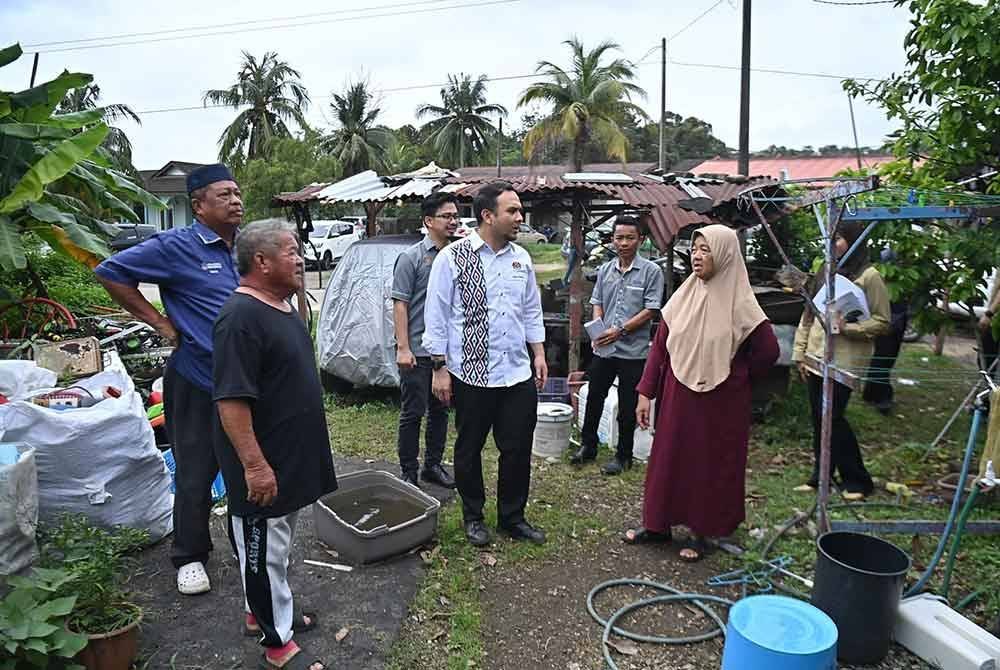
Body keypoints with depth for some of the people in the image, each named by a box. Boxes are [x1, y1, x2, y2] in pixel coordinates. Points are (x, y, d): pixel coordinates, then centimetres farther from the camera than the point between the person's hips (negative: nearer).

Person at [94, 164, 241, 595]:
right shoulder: (177, 247, -11)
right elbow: (111, 273, -8)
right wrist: (160, 322, -10)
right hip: (197, 383, -5)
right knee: (195, 475, 7)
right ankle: (190, 557, 26)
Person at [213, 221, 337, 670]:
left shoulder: (282, 305, 8)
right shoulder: (241, 317, -23)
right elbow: (230, 400, -26)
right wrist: (255, 464, -25)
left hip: (293, 455, 10)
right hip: (265, 464, -9)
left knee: (278, 544, 23)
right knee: (263, 551, 7)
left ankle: (263, 612, 41)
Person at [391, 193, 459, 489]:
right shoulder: (412, 257, -8)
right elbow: (400, 304, -10)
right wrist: (403, 348, -15)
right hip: (418, 351, -5)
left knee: (440, 411, 15)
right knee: (413, 413, 3)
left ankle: (433, 465, 29)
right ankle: (408, 473, 16)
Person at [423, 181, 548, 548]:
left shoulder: (521, 258, 8)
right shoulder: (453, 257, -8)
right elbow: (437, 315, -6)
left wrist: (539, 354, 13)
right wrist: (440, 367, -7)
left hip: (518, 374, 5)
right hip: (471, 375, -4)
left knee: (518, 448, 11)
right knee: (469, 449, 11)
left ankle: (512, 517, 30)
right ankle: (473, 517, 32)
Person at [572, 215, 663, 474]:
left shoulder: (651, 271, -6)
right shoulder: (605, 270, 8)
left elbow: (650, 310, -9)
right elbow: (597, 303, 13)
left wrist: (620, 330, -17)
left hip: (633, 351, -4)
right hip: (603, 348, 4)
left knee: (627, 408, 7)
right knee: (594, 399, 14)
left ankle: (623, 456, 23)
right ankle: (588, 446, 32)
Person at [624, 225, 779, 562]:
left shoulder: (738, 302, -13)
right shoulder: (684, 295, -1)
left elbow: (768, 350, -8)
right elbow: (659, 345, 0)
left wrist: (735, 378, 3)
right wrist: (645, 392, -3)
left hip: (719, 402, -4)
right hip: (676, 397, 4)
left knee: (711, 464, 10)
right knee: (667, 457, 12)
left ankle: (701, 532, 28)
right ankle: (658, 523, 29)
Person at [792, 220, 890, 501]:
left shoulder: (869, 276, -5)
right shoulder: (826, 273, 13)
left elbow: (882, 322, -5)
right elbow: (808, 316, 15)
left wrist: (847, 328, -19)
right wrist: (800, 352, 10)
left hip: (845, 360, -6)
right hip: (816, 357, 6)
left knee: (833, 417, -5)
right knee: (819, 418, 10)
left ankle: (857, 480, 13)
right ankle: (820, 476, 22)